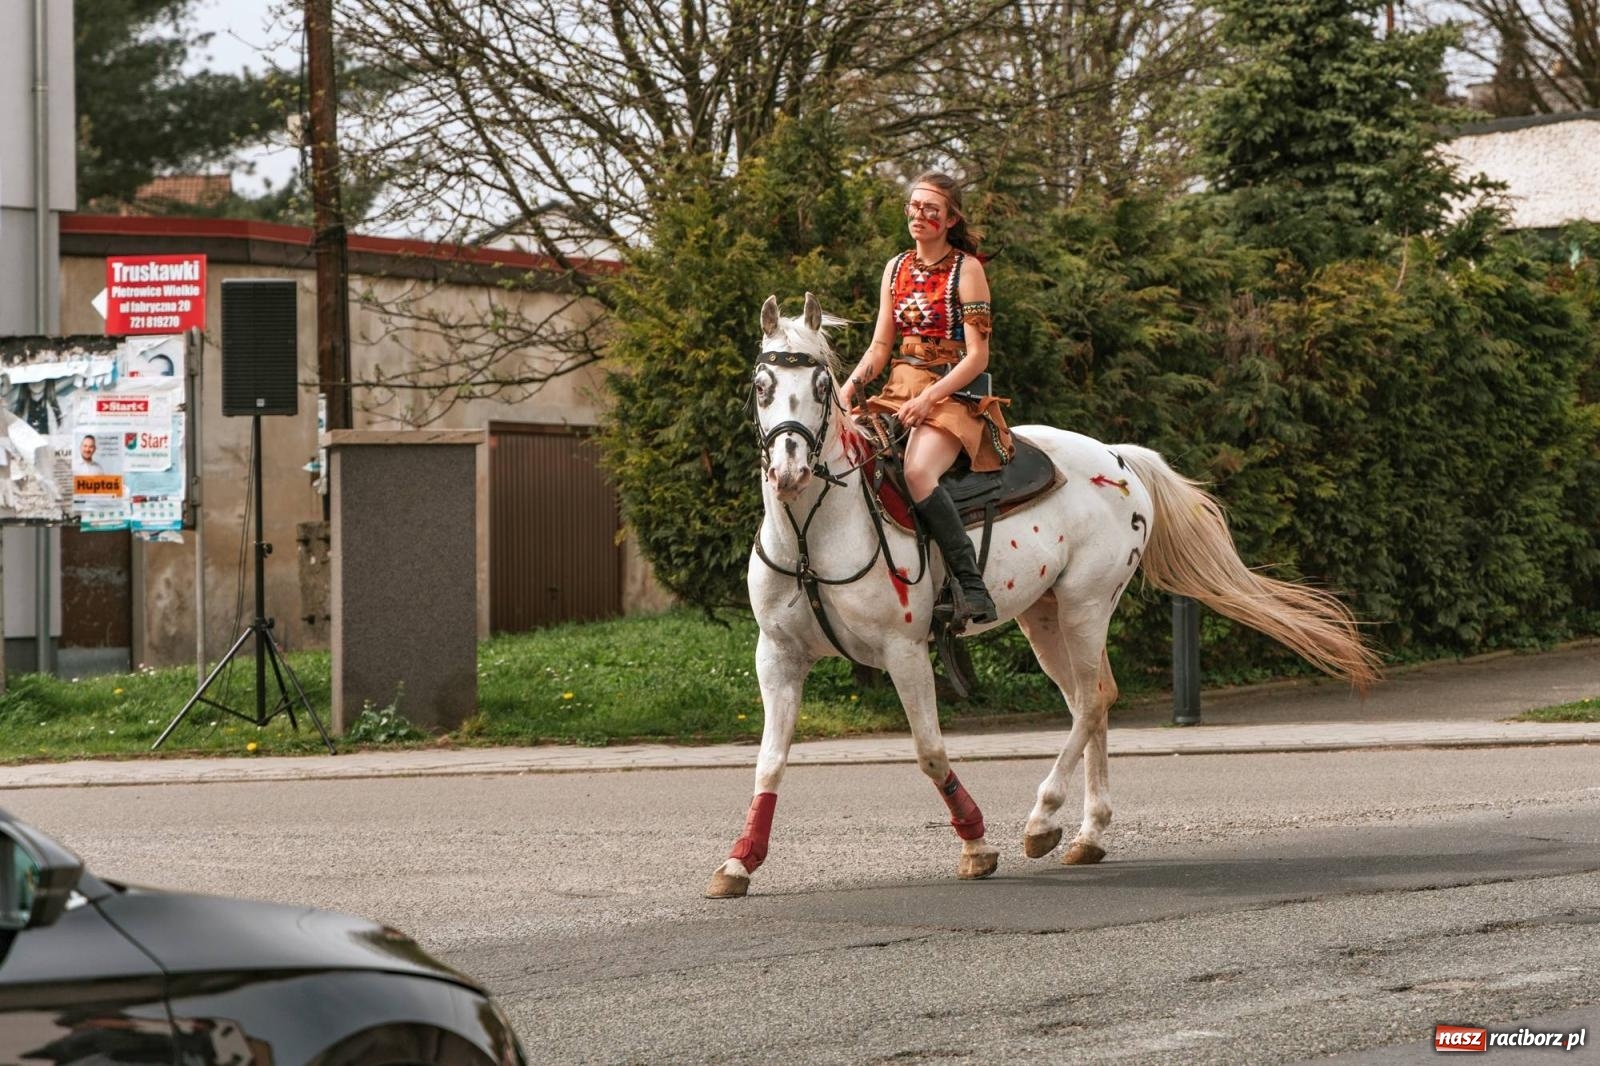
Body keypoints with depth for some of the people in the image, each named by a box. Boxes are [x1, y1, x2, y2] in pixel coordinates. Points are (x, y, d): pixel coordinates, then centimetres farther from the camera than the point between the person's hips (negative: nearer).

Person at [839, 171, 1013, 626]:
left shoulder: (966, 269, -5)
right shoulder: (896, 268, 14)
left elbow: (977, 356, -10)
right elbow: (880, 346, 15)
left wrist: (929, 398, -20)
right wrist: (848, 388, -3)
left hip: (954, 393, -7)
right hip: (899, 389, 7)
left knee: (918, 473, -34)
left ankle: (971, 584, -31)